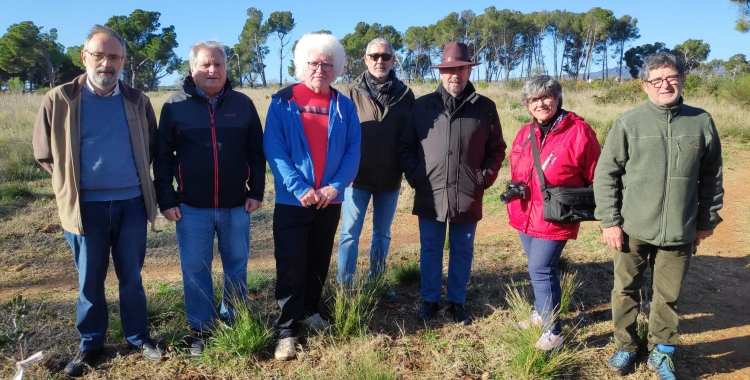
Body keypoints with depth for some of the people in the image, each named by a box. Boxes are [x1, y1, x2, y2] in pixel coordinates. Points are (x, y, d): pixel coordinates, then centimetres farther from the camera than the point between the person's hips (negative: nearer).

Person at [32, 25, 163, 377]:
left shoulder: (137, 101, 1)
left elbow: (151, 147, 15)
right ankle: (90, 344, 27)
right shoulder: (59, 100, -5)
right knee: (90, 280, 11)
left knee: (131, 277, 12)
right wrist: (73, 180, 7)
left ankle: (138, 337, 27)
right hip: (86, 205, -1)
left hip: (131, 203, 1)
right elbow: (44, 153, 6)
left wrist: (134, 177, 11)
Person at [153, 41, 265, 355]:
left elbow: (256, 151, 5)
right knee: (195, 270, 8)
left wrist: (256, 191, 0)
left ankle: (234, 321, 31)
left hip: (236, 205, 1)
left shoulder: (243, 104, 3)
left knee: (237, 265, 13)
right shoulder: (175, 105, -1)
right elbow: (163, 157, 0)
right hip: (191, 207, -1)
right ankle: (200, 329, 24)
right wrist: (166, 200, -3)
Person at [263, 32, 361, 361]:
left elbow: (353, 150, 0)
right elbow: (273, 149, -9)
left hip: (330, 200, 3)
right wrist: (299, 188, -19)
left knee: (319, 261, 15)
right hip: (291, 200, -3)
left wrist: (336, 186, -15)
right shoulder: (282, 102, -2)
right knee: (290, 265, 0)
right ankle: (287, 329, 10)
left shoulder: (345, 106, 5)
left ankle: (310, 311, 34)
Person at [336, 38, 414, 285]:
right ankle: (344, 284, 14)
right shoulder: (353, 93, -3)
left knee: (382, 234, 14)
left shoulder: (405, 95, 1)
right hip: (358, 176, -2)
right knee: (350, 233, 2)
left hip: (390, 178, 2)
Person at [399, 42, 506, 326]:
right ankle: (429, 300, 26)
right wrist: (414, 177, -3)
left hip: (468, 196, 0)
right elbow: (406, 146, 7)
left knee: (462, 251, 12)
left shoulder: (485, 108, 2)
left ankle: (457, 302, 28)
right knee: (430, 250, 11)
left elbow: (497, 149, 7)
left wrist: (484, 178, -3)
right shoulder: (422, 105, 2)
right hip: (430, 195, 0)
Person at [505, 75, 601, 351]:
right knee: (538, 268, 20)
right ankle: (541, 313, 40)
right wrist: (515, 188, 7)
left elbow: (595, 177, -5)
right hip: (525, 215, 7)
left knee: (541, 270, -8)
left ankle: (553, 332, 6)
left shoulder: (578, 132, -13)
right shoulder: (525, 134, 6)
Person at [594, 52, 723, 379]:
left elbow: (711, 177, 9)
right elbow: (605, 174, -4)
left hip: (680, 232, 1)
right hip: (633, 229, -1)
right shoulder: (628, 123, -5)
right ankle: (625, 347, 32)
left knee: (668, 297, 11)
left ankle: (661, 352, 33)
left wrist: (707, 220, 11)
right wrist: (609, 221, -7)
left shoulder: (702, 122, 2)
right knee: (625, 291, 11)